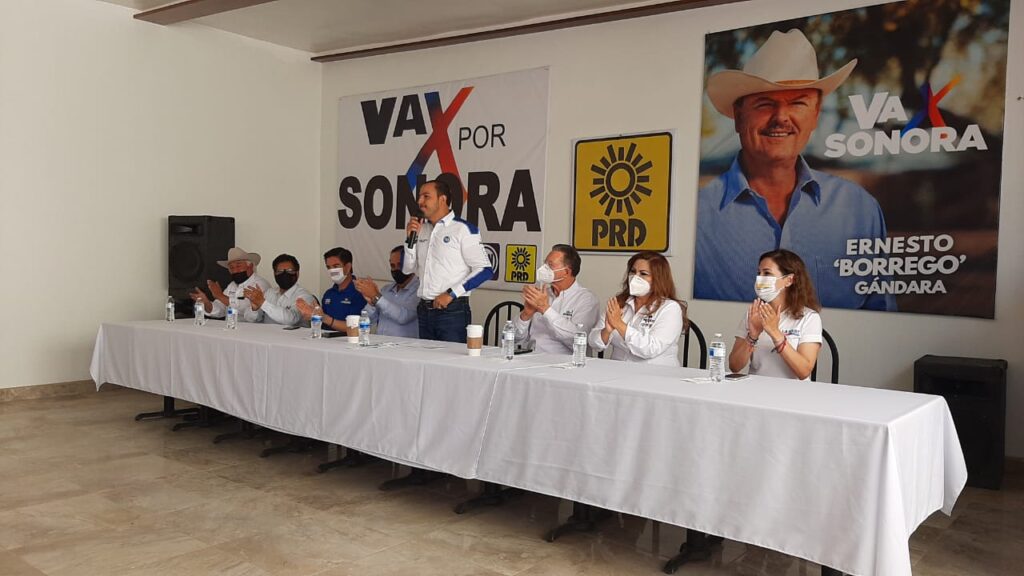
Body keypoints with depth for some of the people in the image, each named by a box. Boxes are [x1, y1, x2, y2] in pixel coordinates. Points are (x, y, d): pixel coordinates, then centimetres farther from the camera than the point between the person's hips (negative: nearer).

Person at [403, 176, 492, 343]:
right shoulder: (421, 229, 13)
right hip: (424, 310, 6)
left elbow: (484, 270, -12)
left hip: (452, 310, -6)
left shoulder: (463, 229, -7)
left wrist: (451, 294, -16)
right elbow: (407, 269, 17)